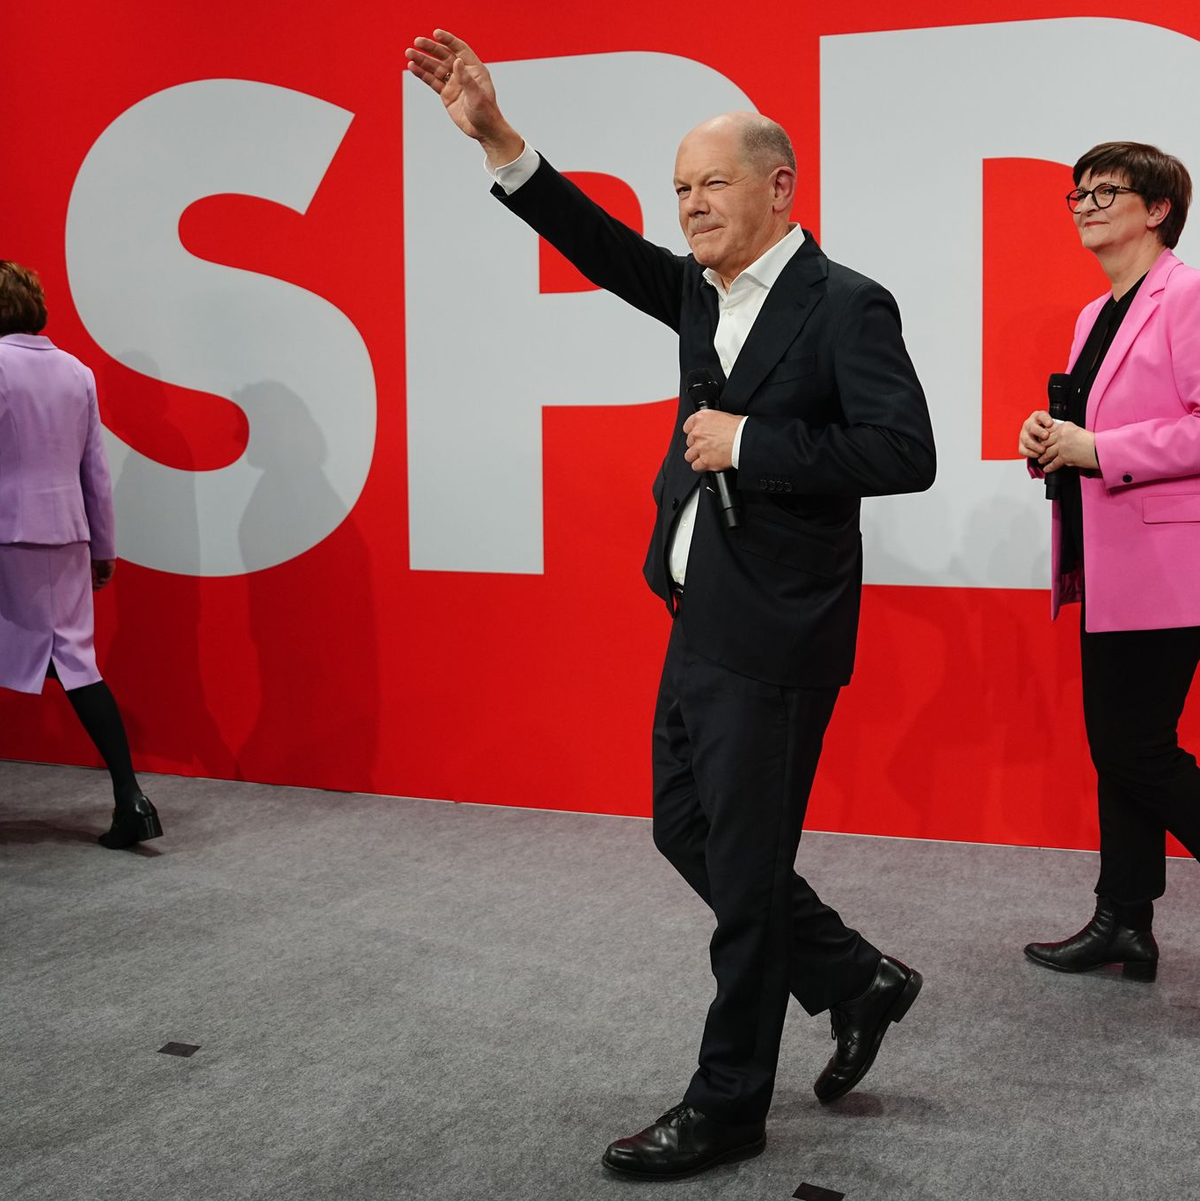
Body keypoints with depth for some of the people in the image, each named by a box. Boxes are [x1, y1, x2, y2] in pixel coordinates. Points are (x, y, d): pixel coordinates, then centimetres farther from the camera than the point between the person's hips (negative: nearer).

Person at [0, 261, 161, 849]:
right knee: (77, 664, 5)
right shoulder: (77, 372, 10)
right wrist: (103, 547, 20)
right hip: (65, 536, 5)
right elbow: (97, 472, 13)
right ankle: (129, 797, -3)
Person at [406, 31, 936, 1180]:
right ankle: (857, 982, 33)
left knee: (744, 869, 2)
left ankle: (727, 1107, 19)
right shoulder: (707, 295, 10)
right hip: (700, 623, 9)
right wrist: (496, 138, 4)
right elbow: (604, 248, 13)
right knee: (685, 831, 17)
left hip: (773, 639, -9)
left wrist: (750, 444, -20)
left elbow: (906, 452, -21)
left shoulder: (846, 306, -13)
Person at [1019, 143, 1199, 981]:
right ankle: (1124, 924, 23)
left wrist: (1095, 449, -20)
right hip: (1105, 566, 9)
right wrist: (1050, 441, 3)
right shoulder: (1097, 316, 17)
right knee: (1115, 747, 12)